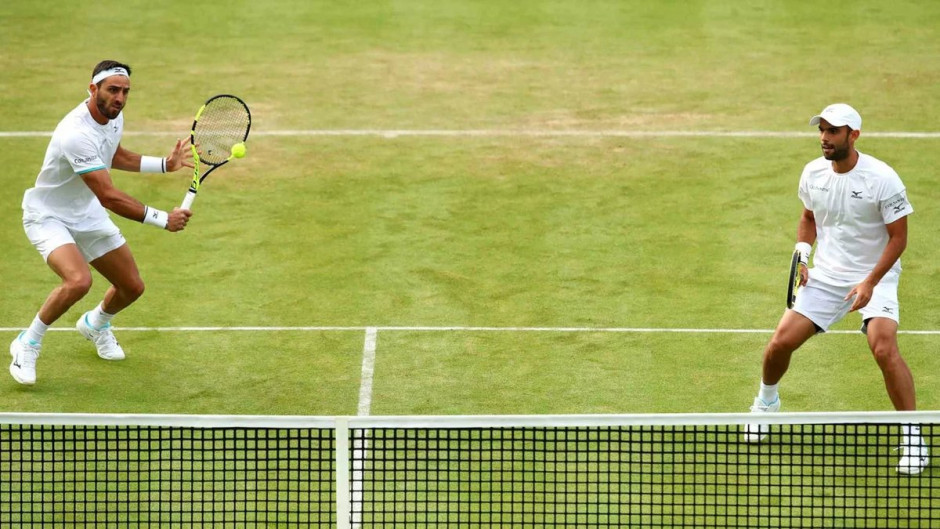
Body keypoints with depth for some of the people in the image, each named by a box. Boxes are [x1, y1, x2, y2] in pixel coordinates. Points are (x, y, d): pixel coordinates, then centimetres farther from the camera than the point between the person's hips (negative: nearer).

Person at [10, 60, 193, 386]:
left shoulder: (113, 116, -5)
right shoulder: (78, 135, -35)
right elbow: (109, 197, -36)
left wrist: (164, 164, 7)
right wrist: (163, 220, -34)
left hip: (88, 215, 9)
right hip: (48, 217, -9)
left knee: (132, 288, 10)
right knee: (78, 281, -34)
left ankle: (95, 324, 45)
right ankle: (28, 344, -10)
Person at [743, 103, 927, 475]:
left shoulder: (882, 179, -18)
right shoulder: (813, 173, -2)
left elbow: (898, 237, -13)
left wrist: (870, 283, -22)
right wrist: (802, 251, -2)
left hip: (875, 278, -5)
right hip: (825, 277, 5)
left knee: (884, 348, -26)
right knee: (780, 343, -3)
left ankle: (912, 438, -15)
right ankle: (766, 402, 30)